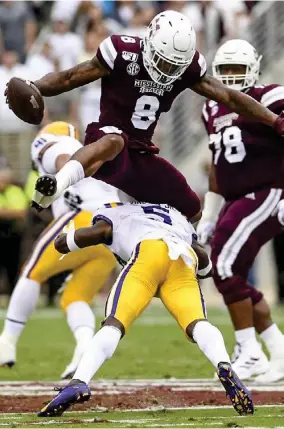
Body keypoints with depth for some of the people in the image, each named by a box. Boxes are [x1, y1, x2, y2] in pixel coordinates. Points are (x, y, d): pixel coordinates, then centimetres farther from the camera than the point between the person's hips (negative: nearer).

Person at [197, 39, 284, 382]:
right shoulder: (214, 110, 14)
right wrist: (209, 215, 23)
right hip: (238, 200, 9)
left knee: (226, 266, -16)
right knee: (231, 276, 6)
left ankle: (249, 353, -7)